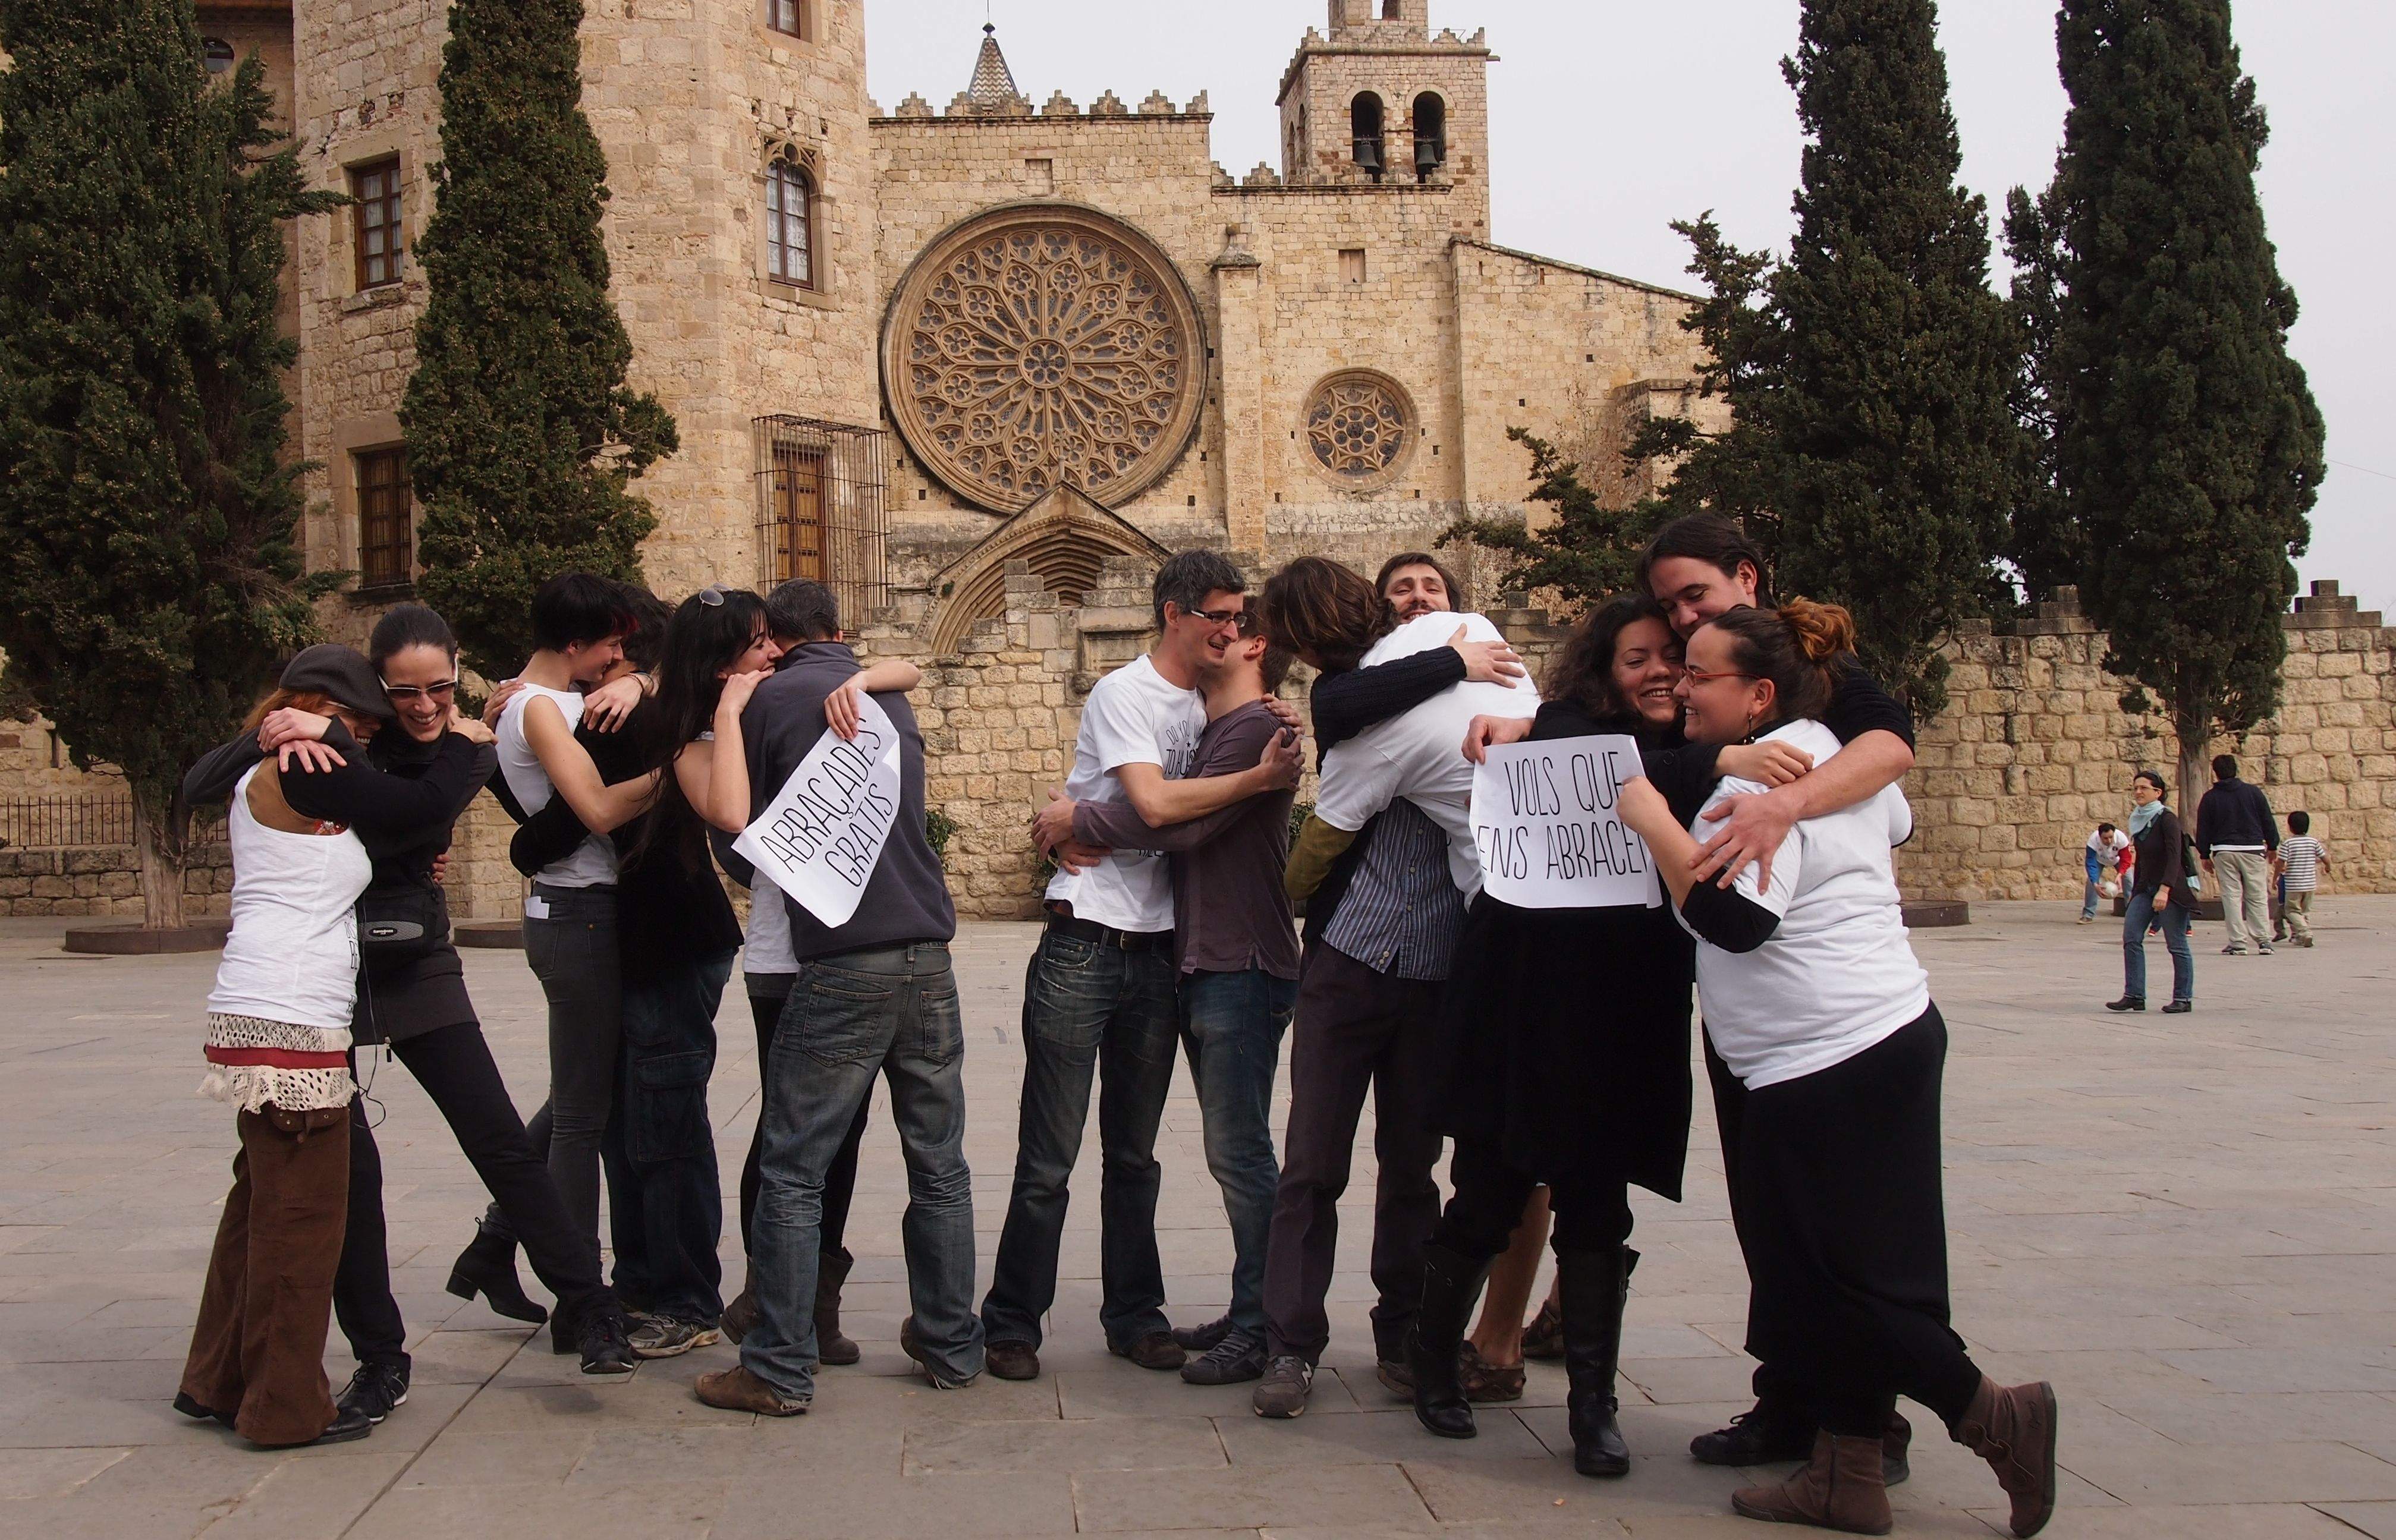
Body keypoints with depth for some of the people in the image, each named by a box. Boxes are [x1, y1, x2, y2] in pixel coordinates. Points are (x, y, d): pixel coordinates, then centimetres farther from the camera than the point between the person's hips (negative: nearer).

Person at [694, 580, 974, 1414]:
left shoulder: (769, 700, 0)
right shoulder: (892, 693, 15)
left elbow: (742, 839, 4)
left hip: (842, 968, -5)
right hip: (928, 953, 5)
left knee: (792, 1173, 2)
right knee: (939, 1165, 13)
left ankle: (779, 1370, 5)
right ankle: (950, 1345, 22)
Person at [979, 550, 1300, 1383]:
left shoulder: (1209, 706, 14)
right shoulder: (1124, 693, -8)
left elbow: (1203, 816, 15)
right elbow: (1155, 803, -21)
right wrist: (1260, 777, -19)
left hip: (1158, 952, 7)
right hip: (1085, 946, -6)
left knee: (1135, 1153, 14)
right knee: (1048, 1158, -2)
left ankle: (1134, 1315, 23)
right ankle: (1012, 1323, 8)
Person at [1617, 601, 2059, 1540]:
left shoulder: (1758, 780, -16)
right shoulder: (1835, 754, 13)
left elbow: (1733, 917, -27)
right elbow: (1897, 826, 33)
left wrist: (1653, 821, -19)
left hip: (1826, 1066, -10)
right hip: (1893, 1032, 10)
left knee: (1826, 1278, -1)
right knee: (1839, 1273, 13)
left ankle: (1996, 1416, 4)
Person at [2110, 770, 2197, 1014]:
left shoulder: (2167, 819, -12)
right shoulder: (2139, 820, 10)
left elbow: (2174, 857, -21)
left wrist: (2164, 890, -30)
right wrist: (2135, 890, 20)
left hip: (2171, 888, -7)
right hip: (2146, 887, 7)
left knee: (2176, 944, -2)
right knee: (2131, 938, -4)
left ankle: (2183, 999, 7)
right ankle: (2134, 996, -3)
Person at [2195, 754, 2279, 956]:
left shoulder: (2210, 798, 3)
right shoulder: (2254, 792, 4)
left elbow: (2203, 830, 5)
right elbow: (2268, 821, 7)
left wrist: (2205, 856, 13)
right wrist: (2272, 846, 17)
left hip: (2224, 851, -1)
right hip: (2253, 850, 1)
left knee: (2231, 896, 1)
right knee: (2258, 896, 7)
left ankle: (2238, 943, -3)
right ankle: (2264, 941, 4)